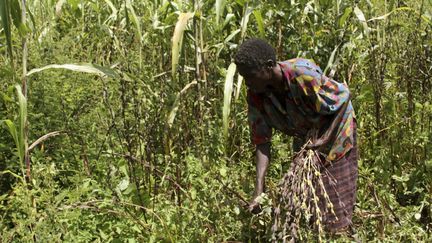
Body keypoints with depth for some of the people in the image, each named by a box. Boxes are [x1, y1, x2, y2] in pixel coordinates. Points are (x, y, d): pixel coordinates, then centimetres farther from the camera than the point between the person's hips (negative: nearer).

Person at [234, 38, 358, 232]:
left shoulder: (304, 75, -35)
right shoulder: (255, 95, -19)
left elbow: (343, 99, -22)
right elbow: (262, 141, -19)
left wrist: (326, 139, -26)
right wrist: (259, 190, -28)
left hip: (336, 132, -5)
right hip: (304, 140, 5)